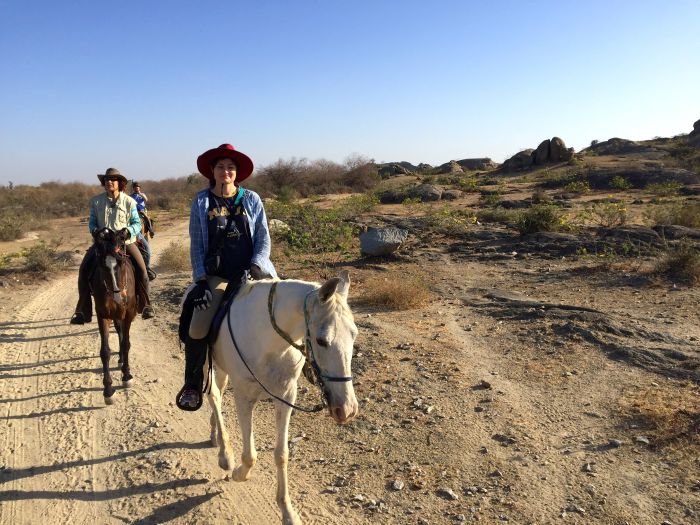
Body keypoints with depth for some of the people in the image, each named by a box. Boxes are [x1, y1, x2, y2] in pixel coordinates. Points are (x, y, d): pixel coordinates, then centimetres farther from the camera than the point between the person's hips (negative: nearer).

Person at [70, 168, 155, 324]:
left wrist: (128, 231, -17)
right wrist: (95, 230, -11)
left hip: (125, 242, -2)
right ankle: (83, 311, -3)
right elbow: (92, 221, 11)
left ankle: (146, 305, -3)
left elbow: (137, 223, 3)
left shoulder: (129, 202, 1)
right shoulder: (96, 201, 5)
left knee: (141, 270, -21)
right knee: (84, 270, -14)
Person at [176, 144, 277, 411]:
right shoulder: (201, 202, 6)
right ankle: (192, 384, 6)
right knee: (197, 328, -17)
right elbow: (196, 244, 6)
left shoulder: (252, 199, 6)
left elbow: (263, 239, 4)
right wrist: (201, 278, -5)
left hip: (252, 271, 1)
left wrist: (254, 267, -12)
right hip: (216, 275, -1)